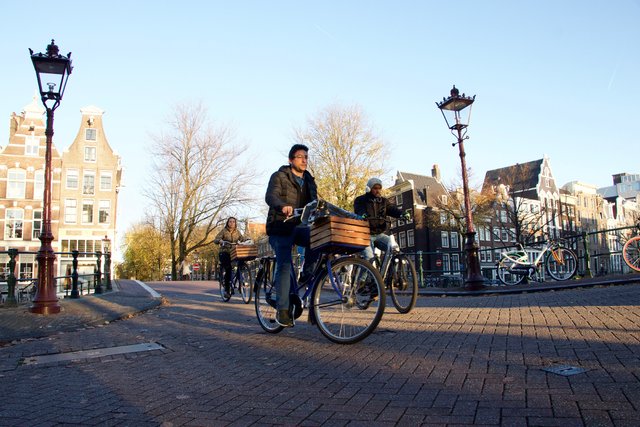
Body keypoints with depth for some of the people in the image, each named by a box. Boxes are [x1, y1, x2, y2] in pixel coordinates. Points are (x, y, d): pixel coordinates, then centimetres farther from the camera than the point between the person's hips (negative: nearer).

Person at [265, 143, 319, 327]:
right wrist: (282, 206, -40)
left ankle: (307, 274, -9)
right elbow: (270, 196, -18)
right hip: (281, 227, -4)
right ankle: (282, 310, -9)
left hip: (300, 226, 4)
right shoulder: (279, 176, 0)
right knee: (284, 264, -15)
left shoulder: (309, 181, 18)